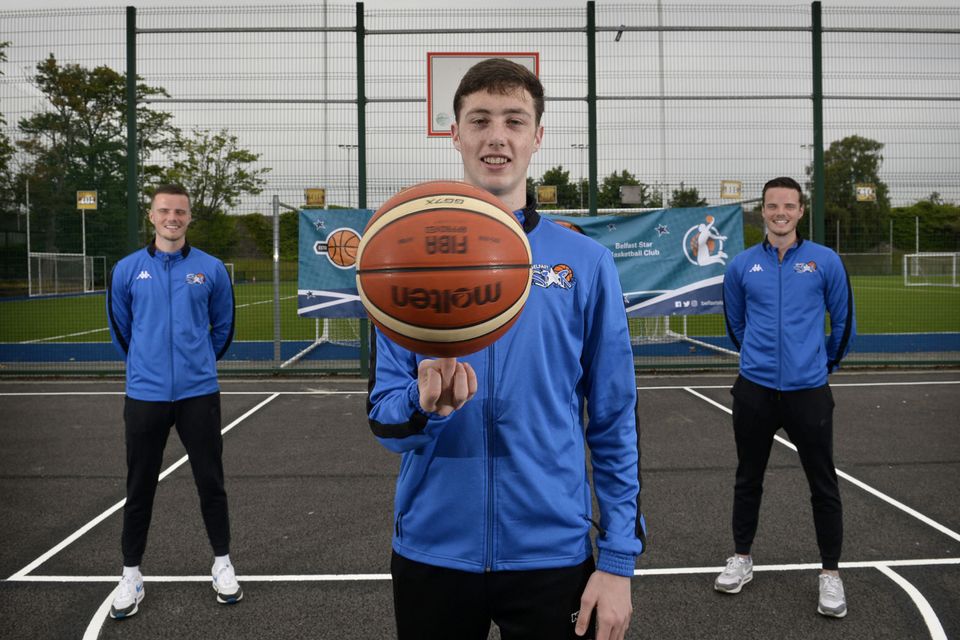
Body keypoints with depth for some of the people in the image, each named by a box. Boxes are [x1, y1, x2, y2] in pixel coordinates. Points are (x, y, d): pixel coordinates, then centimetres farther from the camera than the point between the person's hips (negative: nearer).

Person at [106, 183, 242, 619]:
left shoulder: (211, 269, 0)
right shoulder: (127, 270, 1)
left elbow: (223, 326, 11)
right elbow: (120, 328, 14)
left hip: (199, 394, 0)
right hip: (144, 395, 1)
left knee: (210, 482, 8)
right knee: (139, 488, 9)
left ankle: (222, 564, 25)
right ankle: (131, 575, 24)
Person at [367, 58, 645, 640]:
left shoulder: (587, 263, -3)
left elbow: (615, 423, 0)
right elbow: (383, 415, -3)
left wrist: (619, 560, -3)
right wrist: (425, 403, -25)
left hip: (552, 554, -1)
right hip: (432, 553, 1)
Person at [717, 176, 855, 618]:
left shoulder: (825, 261, -2)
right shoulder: (742, 265, 3)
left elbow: (843, 322, 8)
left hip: (808, 391, -1)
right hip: (754, 390, 2)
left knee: (823, 484, 4)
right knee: (748, 478, 13)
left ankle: (830, 574, 19)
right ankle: (741, 558, 29)